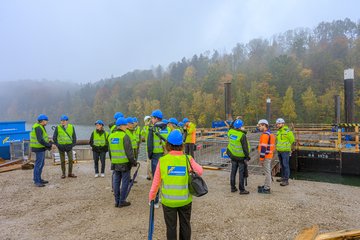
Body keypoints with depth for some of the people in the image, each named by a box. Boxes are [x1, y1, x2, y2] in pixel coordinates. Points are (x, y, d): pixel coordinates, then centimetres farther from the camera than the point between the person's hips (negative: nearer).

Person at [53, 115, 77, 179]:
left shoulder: (71, 127, 0)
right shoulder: (58, 128, -4)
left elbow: (74, 137, 5)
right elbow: (54, 137, 0)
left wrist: (73, 145, -5)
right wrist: (58, 145, -9)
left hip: (69, 146, 1)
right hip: (61, 146, -1)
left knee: (71, 159, 0)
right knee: (62, 161, 5)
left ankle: (70, 173, 11)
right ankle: (63, 174, 15)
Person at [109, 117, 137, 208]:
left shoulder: (111, 136, 7)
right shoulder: (125, 136, -15)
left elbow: (110, 150, 16)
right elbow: (129, 151, -16)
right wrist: (133, 161, -7)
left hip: (115, 163, 7)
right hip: (124, 163, -7)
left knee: (116, 182, 13)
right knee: (125, 182, 4)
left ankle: (117, 201, 20)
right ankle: (122, 201, 10)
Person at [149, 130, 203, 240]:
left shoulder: (162, 160, -13)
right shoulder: (188, 159, -13)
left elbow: (156, 181, -7)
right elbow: (200, 171, -6)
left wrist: (151, 196, 6)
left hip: (168, 201, 0)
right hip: (185, 200, 1)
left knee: (171, 227, 17)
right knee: (185, 225, 22)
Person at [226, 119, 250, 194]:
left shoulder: (230, 132, -4)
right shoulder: (242, 135, -20)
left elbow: (231, 128, 23)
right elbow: (245, 147, -17)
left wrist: (235, 121, 26)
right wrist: (247, 157, -9)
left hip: (233, 155, 6)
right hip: (241, 157, -6)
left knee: (233, 171, 15)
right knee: (241, 173, 3)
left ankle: (233, 187, 24)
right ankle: (242, 190, 11)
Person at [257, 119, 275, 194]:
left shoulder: (265, 134, -19)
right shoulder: (270, 133, 14)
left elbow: (263, 147, -22)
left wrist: (261, 159, -19)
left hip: (266, 156, -10)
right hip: (269, 155, 10)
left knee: (267, 172, -2)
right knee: (267, 171, 18)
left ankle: (267, 188, 7)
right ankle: (266, 185, 30)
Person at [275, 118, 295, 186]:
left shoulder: (287, 131, -13)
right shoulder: (278, 132, 11)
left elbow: (292, 140, -6)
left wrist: (286, 146, 4)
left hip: (285, 151, -8)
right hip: (279, 151, 8)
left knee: (285, 165, -6)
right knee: (282, 165, 16)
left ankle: (286, 180, -2)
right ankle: (283, 177, 28)